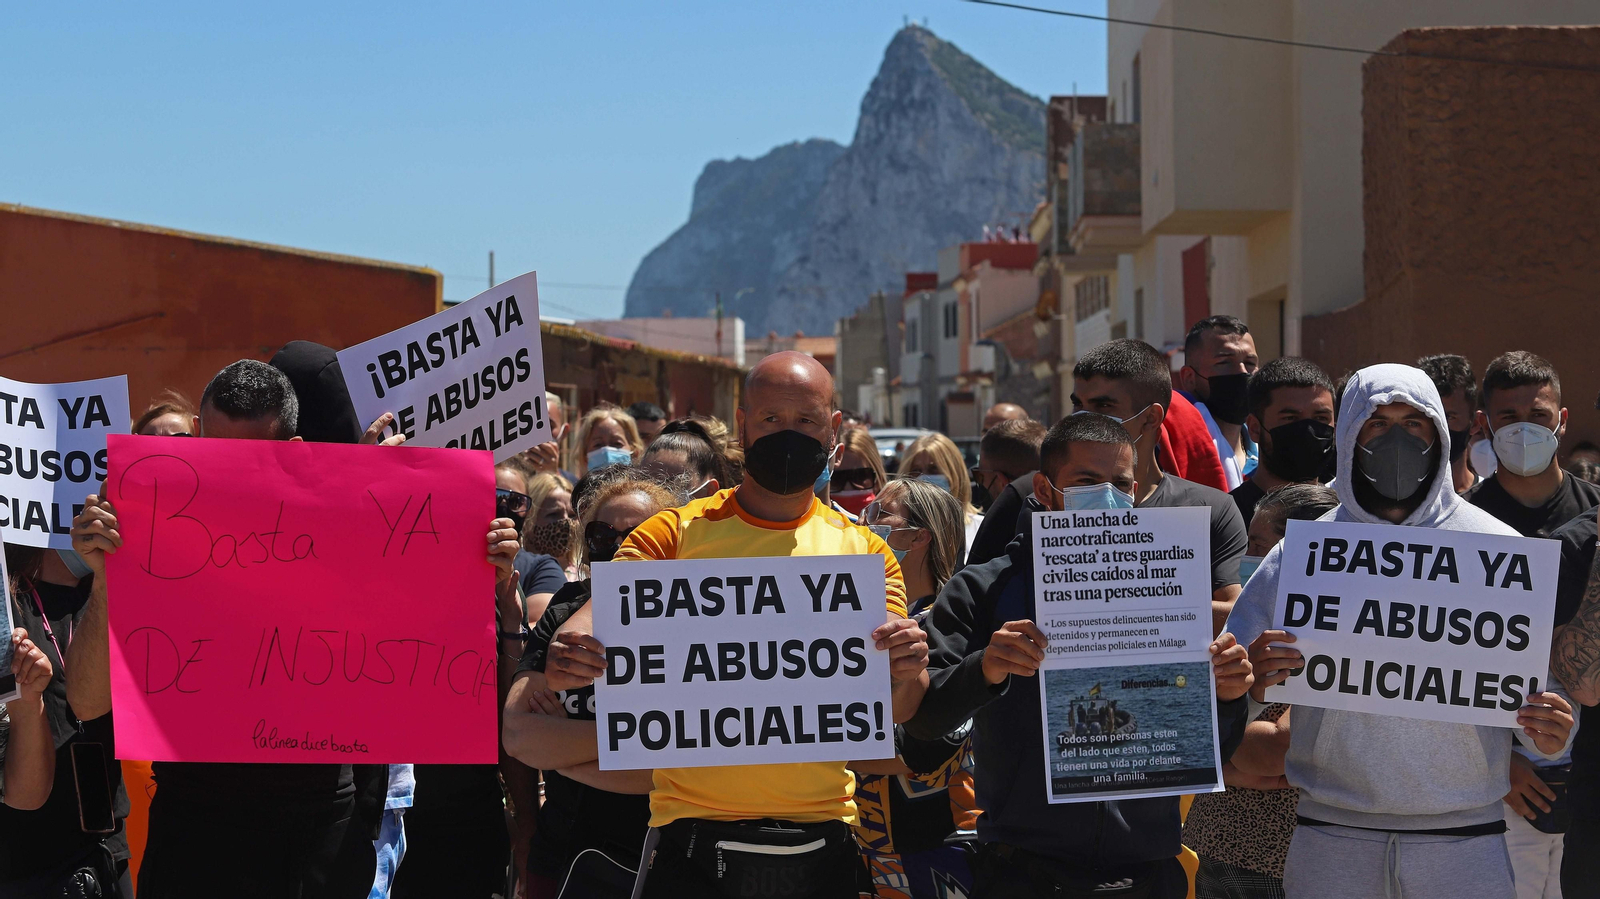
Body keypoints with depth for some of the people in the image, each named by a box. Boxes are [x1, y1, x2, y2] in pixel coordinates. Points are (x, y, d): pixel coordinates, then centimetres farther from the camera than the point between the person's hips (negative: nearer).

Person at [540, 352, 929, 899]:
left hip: (820, 842, 2)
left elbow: (896, 709, 2)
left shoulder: (862, 552, 7)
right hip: (694, 837, -1)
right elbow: (598, 623, -10)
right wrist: (566, 660, -32)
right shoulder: (675, 535, 3)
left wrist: (905, 674, -21)